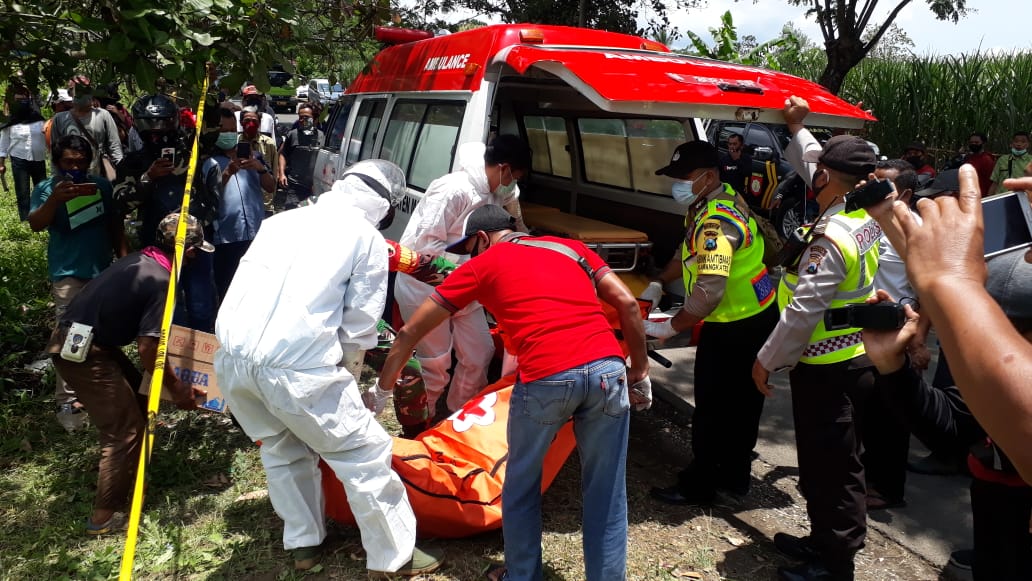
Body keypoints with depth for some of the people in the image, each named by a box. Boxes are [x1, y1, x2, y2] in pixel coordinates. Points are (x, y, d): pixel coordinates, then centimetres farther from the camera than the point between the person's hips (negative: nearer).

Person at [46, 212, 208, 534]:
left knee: (136, 395, 24)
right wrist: (175, 386, -6)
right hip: (82, 352, -10)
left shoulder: (138, 260, 10)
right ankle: (104, 516, 4)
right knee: (125, 431, -3)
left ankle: (128, 470, 43)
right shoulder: (160, 280, -18)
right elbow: (147, 348, -18)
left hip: (72, 339, 10)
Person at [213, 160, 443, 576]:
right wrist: (339, 360, 23)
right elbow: (360, 324, 4)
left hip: (232, 356, 7)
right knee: (365, 454, 8)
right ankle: (394, 557, 18)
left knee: (282, 449, 28)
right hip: (295, 366, -7)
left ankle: (303, 544, 38)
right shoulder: (367, 237, 6)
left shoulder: (282, 219, 22)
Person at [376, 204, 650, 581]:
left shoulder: (482, 264, 18)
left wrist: (382, 389, 31)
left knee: (521, 487, 22)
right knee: (605, 492, 17)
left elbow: (410, 332, 20)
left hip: (545, 379, -3)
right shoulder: (569, 247, 25)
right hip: (607, 369, 3)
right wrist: (640, 370, 23)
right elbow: (628, 304, 16)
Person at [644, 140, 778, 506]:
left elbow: (708, 293, -35)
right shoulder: (723, 197, 4)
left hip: (735, 330, -10)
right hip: (759, 316, 10)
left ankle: (699, 486, 17)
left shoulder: (716, 222, -27)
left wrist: (671, 328, -25)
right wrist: (660, 283, 14)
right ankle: (735, 476, 34)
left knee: (712, 409, 3)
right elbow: (690, 252, 19)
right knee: (741, 406, 19)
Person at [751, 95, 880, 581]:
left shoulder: (830, 238, -24)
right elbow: (816, 165, 20)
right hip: (855, 359, 9)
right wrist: (797, 129, 28)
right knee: (835, 463, 19)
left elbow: (803, 311, -24)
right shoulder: (864, 218, 3)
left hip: (826, 371, -9)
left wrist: (767, 360, -14)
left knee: (827, 468, 3)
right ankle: (826, 541, 34)